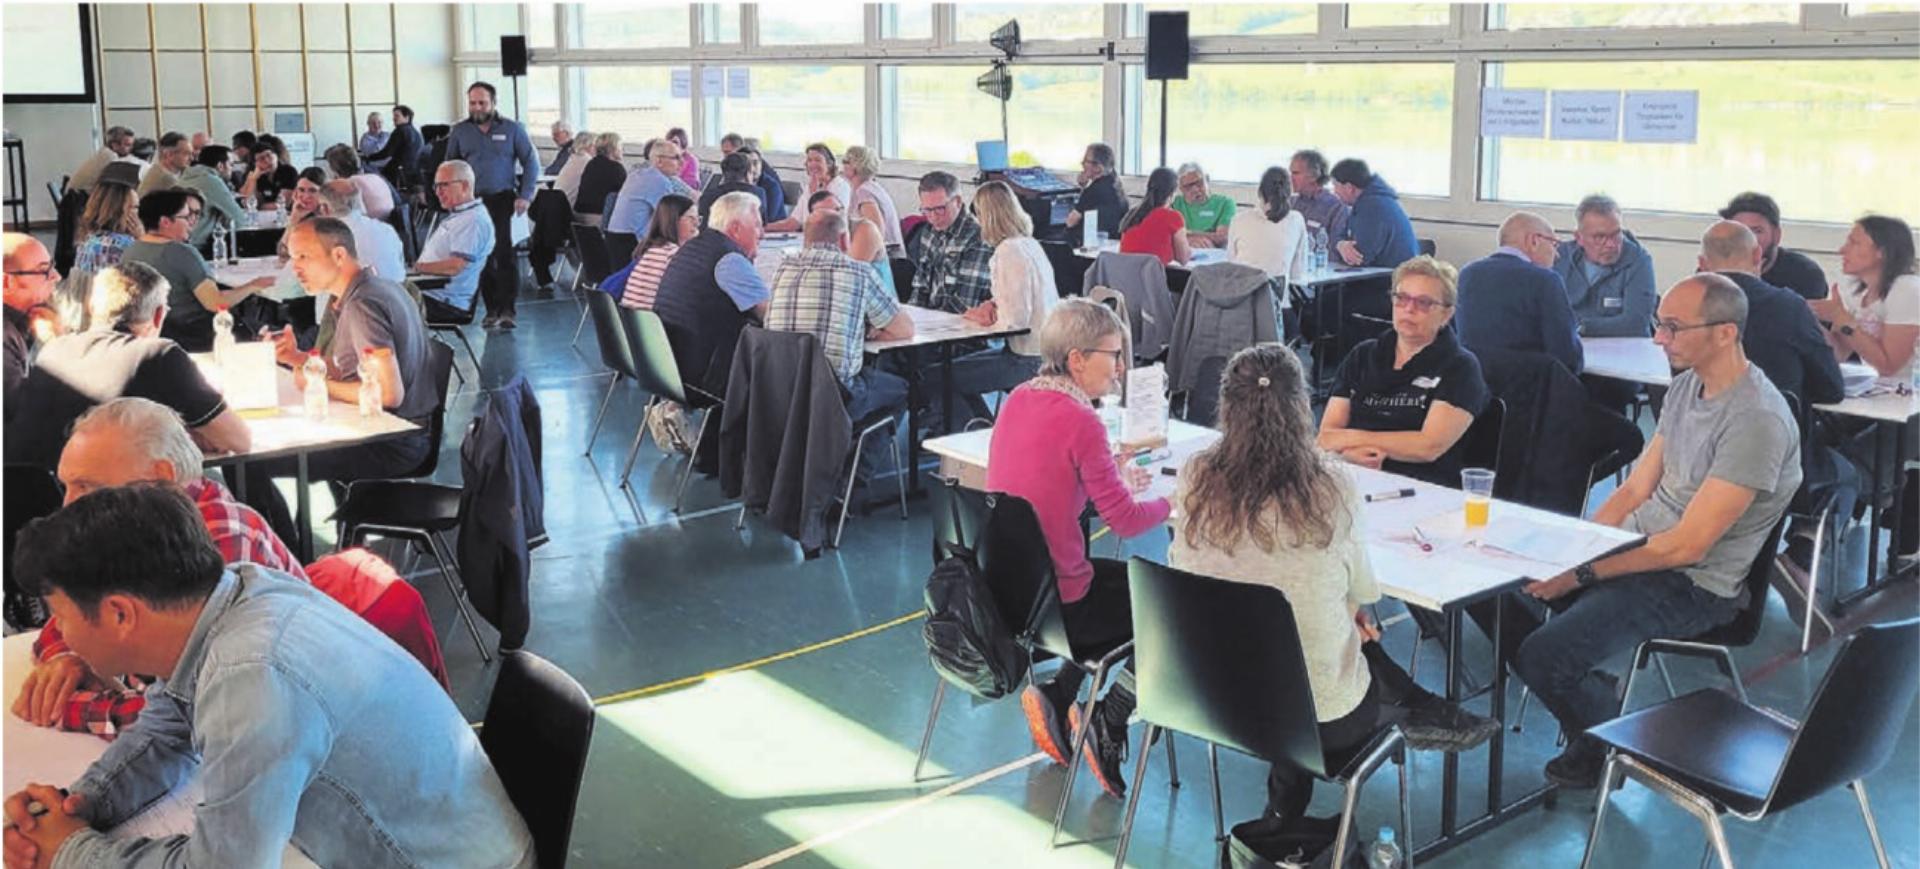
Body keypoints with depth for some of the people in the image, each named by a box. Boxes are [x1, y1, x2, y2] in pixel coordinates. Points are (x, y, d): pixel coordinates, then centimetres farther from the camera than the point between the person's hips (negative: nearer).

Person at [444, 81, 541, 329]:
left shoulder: (512, 129, 3)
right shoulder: (459, 131, 8)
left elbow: (531, 163, 4)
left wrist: (525, 196, -6)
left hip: (504, 199, -2)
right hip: (473, 201, 2)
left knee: (505, 253, -11)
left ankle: (507, 309, -7)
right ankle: (491, 309, 12)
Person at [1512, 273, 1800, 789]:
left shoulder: (1757, 421, -23)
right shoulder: (1687, 384, 6)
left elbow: (1687, 545, -23)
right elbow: (1635, 490, 9)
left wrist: (1581, 573, -21)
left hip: (1692, 586, -9)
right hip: (1638, 546, 9)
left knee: (1542, 657, -23)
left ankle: (1611, 750, 7)